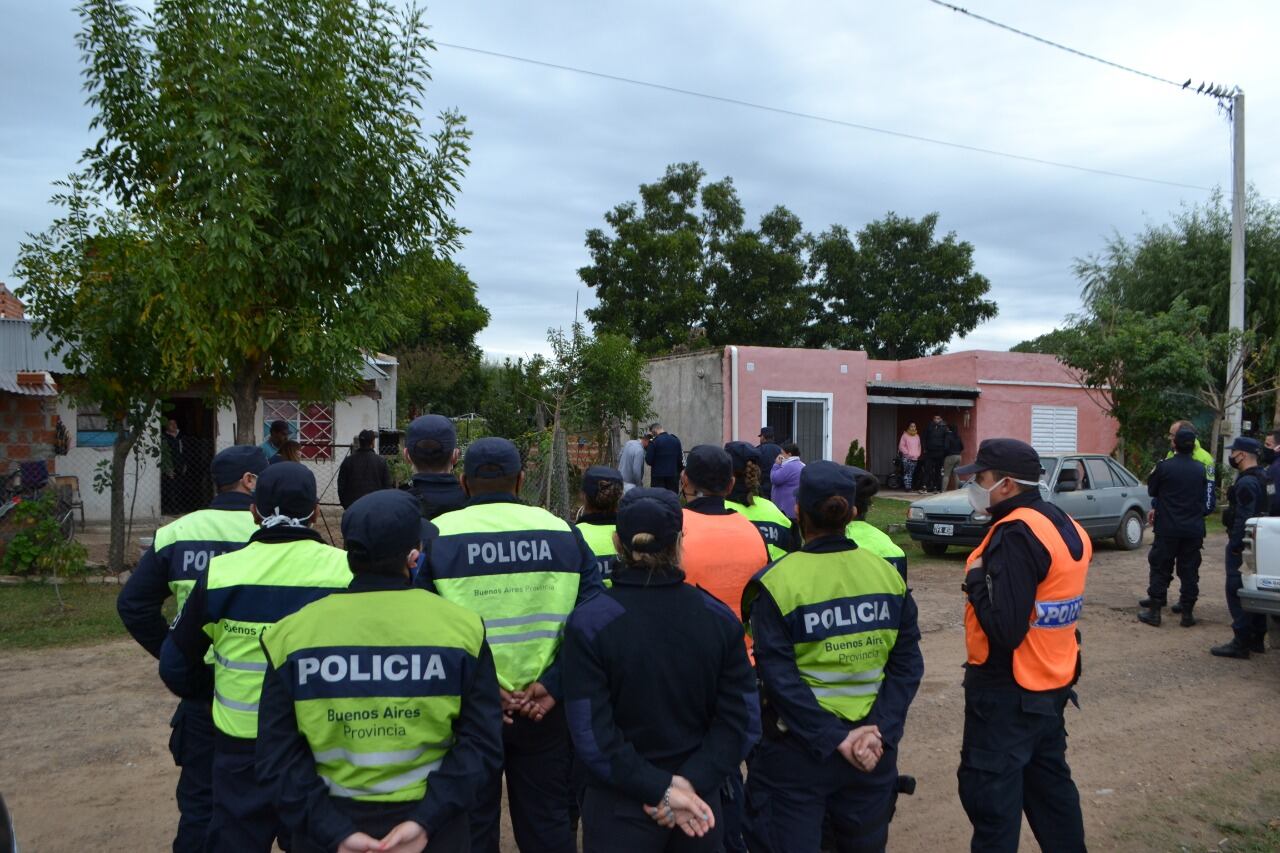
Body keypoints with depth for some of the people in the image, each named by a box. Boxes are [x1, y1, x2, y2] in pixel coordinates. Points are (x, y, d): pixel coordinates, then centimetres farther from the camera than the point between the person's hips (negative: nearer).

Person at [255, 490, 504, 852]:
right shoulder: (460, 628, -11)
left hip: (326, 823, 1)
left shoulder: (294, 635, -9)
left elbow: (278, 756, -10)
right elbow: (482, 742, -13)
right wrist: (427, 819, -14)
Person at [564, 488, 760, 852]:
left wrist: (660, 790, -15)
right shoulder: (720, 618, -5)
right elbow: (742, 719, -8)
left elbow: (591, 732, -19)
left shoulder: (589, 623, -15)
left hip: (620, 809, -3)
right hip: (699, 805, 3)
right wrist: (691, 782, -13)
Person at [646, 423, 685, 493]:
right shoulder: (676, 440, 4)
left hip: (658, 476, -4)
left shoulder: (654, 441, -10)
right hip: (673, 475, 4)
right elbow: (681, 459, 5)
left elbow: (649, 460, -9)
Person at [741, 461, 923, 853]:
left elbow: (779, 678, -19)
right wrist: (881, 730, -9)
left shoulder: (777, 581, -15)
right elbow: (907, 663, -5)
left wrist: (834, 738, -15)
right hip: (873, 748, 4)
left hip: (798, 749, -4)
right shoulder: (888, 574, -2)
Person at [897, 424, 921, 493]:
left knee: (911, 473, 6)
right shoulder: (905, 435, -2)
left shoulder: (917, 436, 15)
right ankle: (907, 487, -10)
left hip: (915, 458, 5)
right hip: (907, 458, -5)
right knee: (907, 472, -9)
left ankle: (910, 486, 9)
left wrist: (918, 454, 6)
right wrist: (908, 453, -11)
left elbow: (919, 446, 21)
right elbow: (901, 446, -5)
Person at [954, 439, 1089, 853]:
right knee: (1048, 781, 23)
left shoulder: (1016, 534, -23)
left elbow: (1005, 630, -28)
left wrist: (976, 577, -15)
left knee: (988, 789, 2)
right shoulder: (1066, 526, 6)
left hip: (1007, 693, -9)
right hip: (1053, 683, 10)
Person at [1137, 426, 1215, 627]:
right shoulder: (1201, 469, 0)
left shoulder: (1164, 467, -11)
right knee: (1189, 571, 10)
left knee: (1160, 568, 4)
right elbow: (1208, 500, 7)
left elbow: (1152, 490, 2)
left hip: (1168, 528, -3)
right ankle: (1187, 612, 13)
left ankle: (1154, 611, 5)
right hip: (1193, 529, 3)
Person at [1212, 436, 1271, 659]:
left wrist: (1235, 545, -20)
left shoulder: (1246, 482, -19)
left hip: (1242, 545, -10)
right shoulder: (1262, 476, 13)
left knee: (1236, 591, -7)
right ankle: (1257, 638, 26)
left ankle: (1241, 643, -7)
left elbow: (1243, 518, -24)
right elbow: (1263, 510, 18)